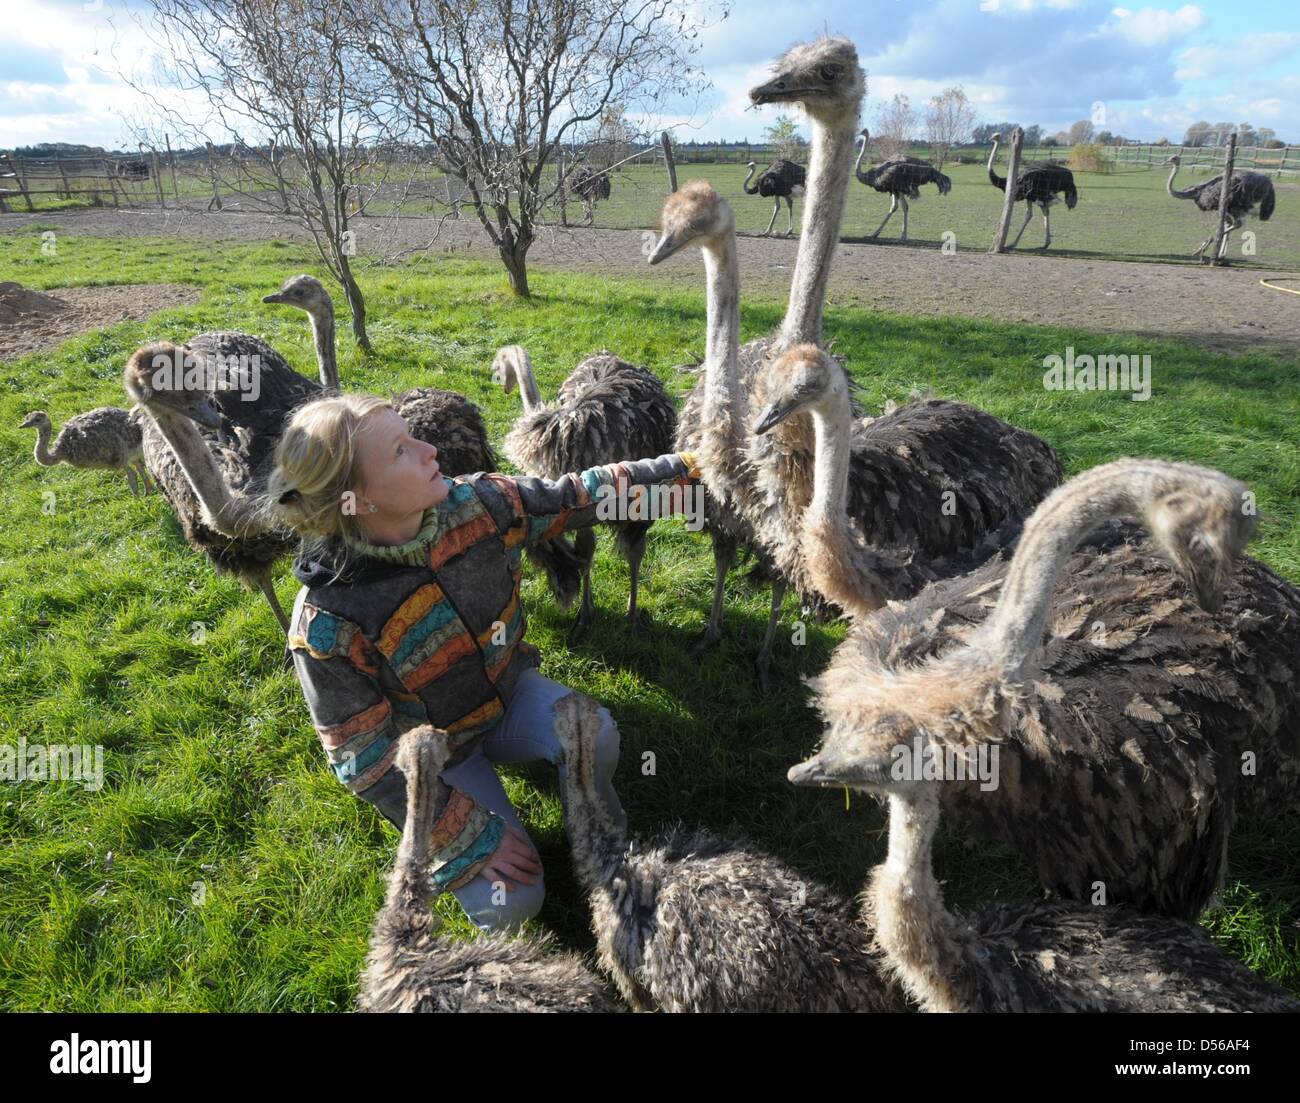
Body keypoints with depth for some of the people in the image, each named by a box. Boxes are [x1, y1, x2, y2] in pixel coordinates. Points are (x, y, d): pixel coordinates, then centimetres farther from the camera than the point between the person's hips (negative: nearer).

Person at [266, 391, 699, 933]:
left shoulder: (475, 502, -22)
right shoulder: (327, 628, -32)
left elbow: (570, 498, -5)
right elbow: (368, 759, -22)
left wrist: (675, 465, -5)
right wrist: (473, 838, -19)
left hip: (508, 691, 4)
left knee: (594, 736, -26)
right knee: (510, 903, -14)